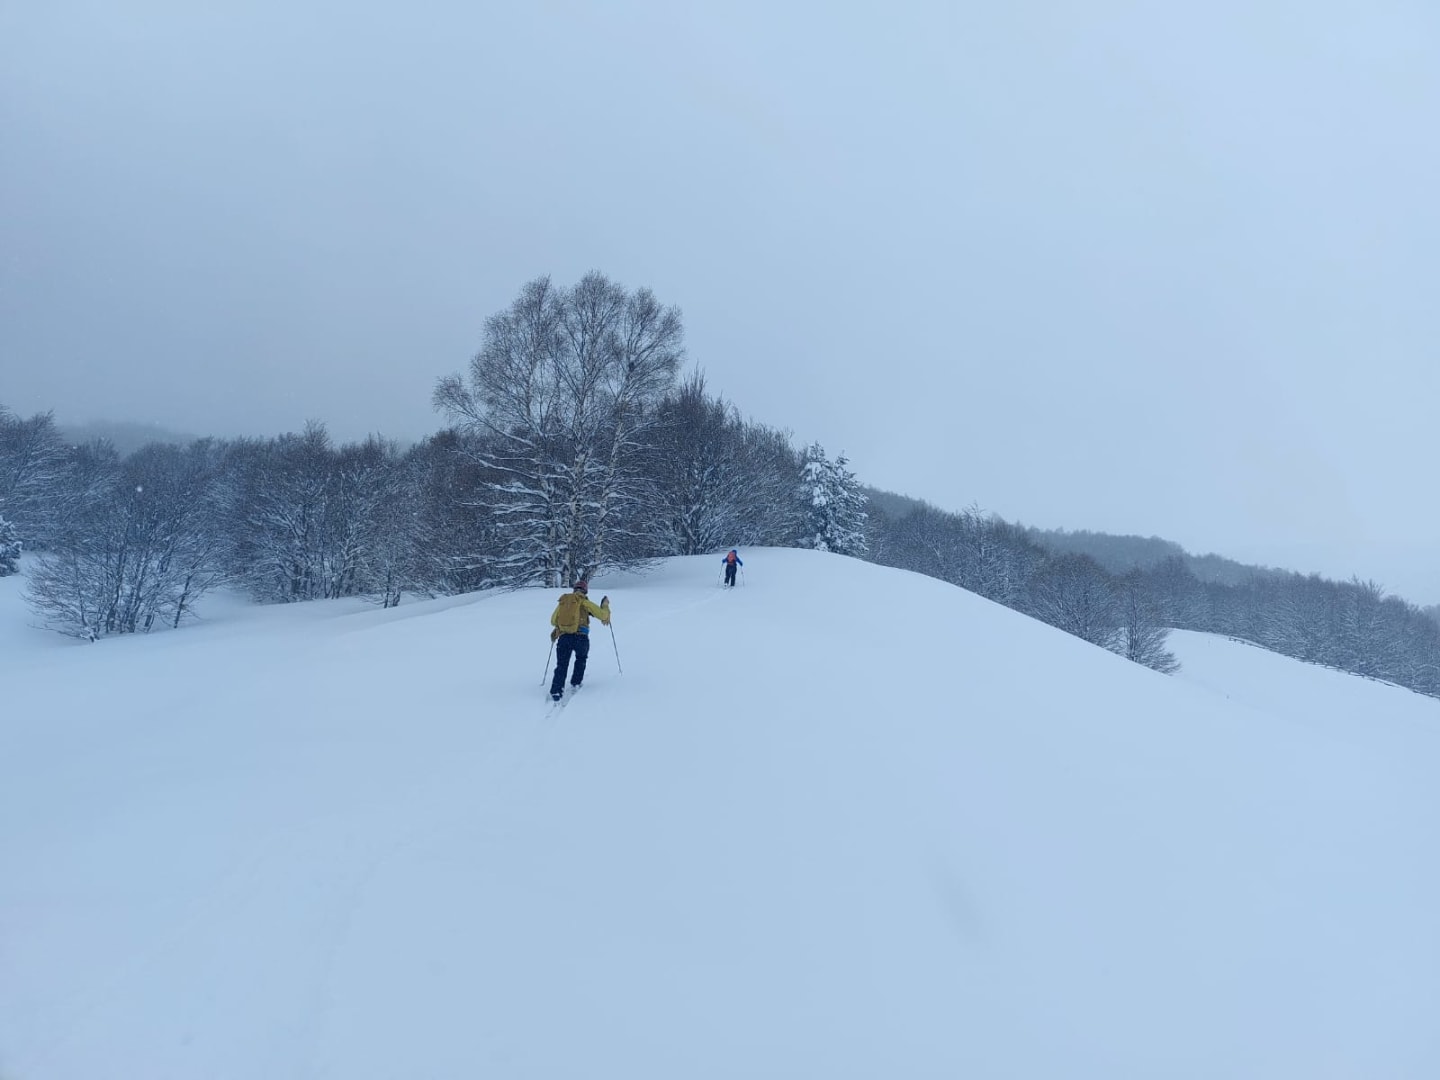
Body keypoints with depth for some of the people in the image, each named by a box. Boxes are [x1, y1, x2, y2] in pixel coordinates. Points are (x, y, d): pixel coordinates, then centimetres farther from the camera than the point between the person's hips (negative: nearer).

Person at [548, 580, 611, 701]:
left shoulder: (563, 601, 14)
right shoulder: (584, 601, 4)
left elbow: (553, 621, 24)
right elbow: (602, 615, 2)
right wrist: (605, 605, 22)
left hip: (563, 637, 2)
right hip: (580, 637, -2)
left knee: (561, 666, 7)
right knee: (581, 659, 28)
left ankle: (556, 691, -8)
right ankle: (576, 683, 29)